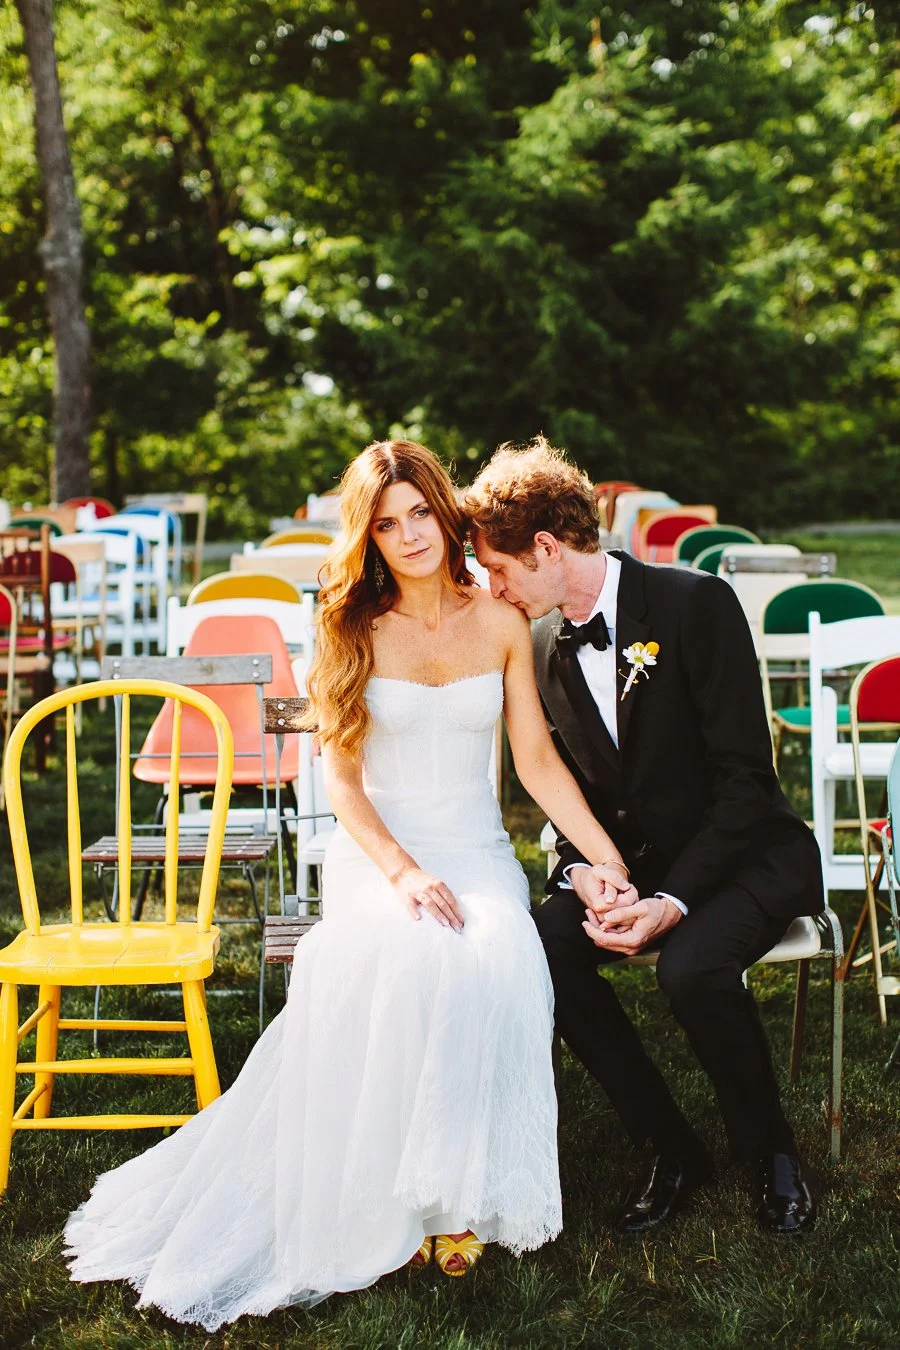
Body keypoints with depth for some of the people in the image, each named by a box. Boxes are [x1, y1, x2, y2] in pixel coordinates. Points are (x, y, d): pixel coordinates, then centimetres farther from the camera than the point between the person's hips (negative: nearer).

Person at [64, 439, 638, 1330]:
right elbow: (341, 776, -2)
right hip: (378, 850, -1)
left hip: (476, 849, 1)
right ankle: (398, 1195, -22)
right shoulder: (353, 628, 3)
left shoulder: (500, 623, 6)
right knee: (405, 957, -36)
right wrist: (405, 872, -17)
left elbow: (538, 760, 5)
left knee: (496, 959, -33)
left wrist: (609, 861, -4)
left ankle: (463, 1191, -18)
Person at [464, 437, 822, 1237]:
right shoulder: (550, 647, 3)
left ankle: (771, 1151, -3)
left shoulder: (695, 603, -16)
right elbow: (572, 788, 9)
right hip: (631, 860, 6)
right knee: (543, 951, -22)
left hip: (747, 854, -5)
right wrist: (586, 876, -13)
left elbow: (745, 775, -18)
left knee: (693, 968, -33)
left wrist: (673, 901, -25)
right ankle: (672, 1149, -3)